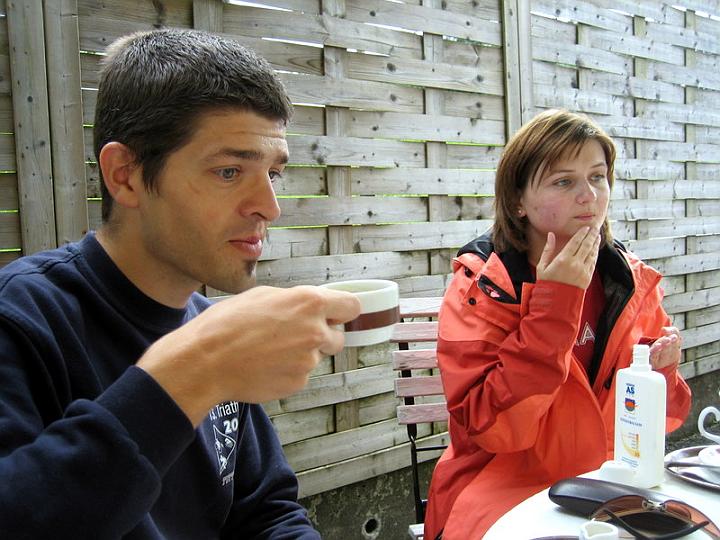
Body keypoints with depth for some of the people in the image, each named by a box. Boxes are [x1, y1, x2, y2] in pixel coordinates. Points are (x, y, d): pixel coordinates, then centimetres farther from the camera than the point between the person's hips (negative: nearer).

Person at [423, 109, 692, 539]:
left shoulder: (633, 280, 2)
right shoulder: (479, 286, -10)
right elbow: (491, 428, -19)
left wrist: (660, 372, -10)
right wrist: (554, 304, -21)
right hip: (503, 486, -4)